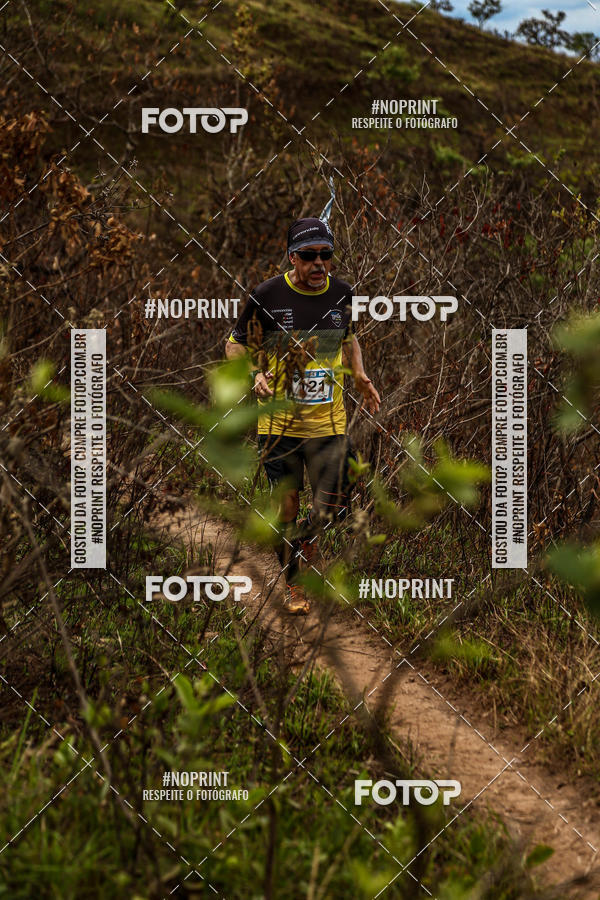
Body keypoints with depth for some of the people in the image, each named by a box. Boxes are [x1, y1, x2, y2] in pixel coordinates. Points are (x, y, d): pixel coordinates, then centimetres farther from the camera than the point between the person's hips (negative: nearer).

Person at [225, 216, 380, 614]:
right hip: (280, 421, -2)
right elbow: (235, 344, 2)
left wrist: (359, 375, 6)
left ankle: (308, 539, 34)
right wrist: (254, 375, -17)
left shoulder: (342, 293, 1)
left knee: (330, 507, 1)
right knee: (287, 506, 5)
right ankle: (292, 584, 23)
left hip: (328, 421, 2)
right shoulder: (268, 295, -9)